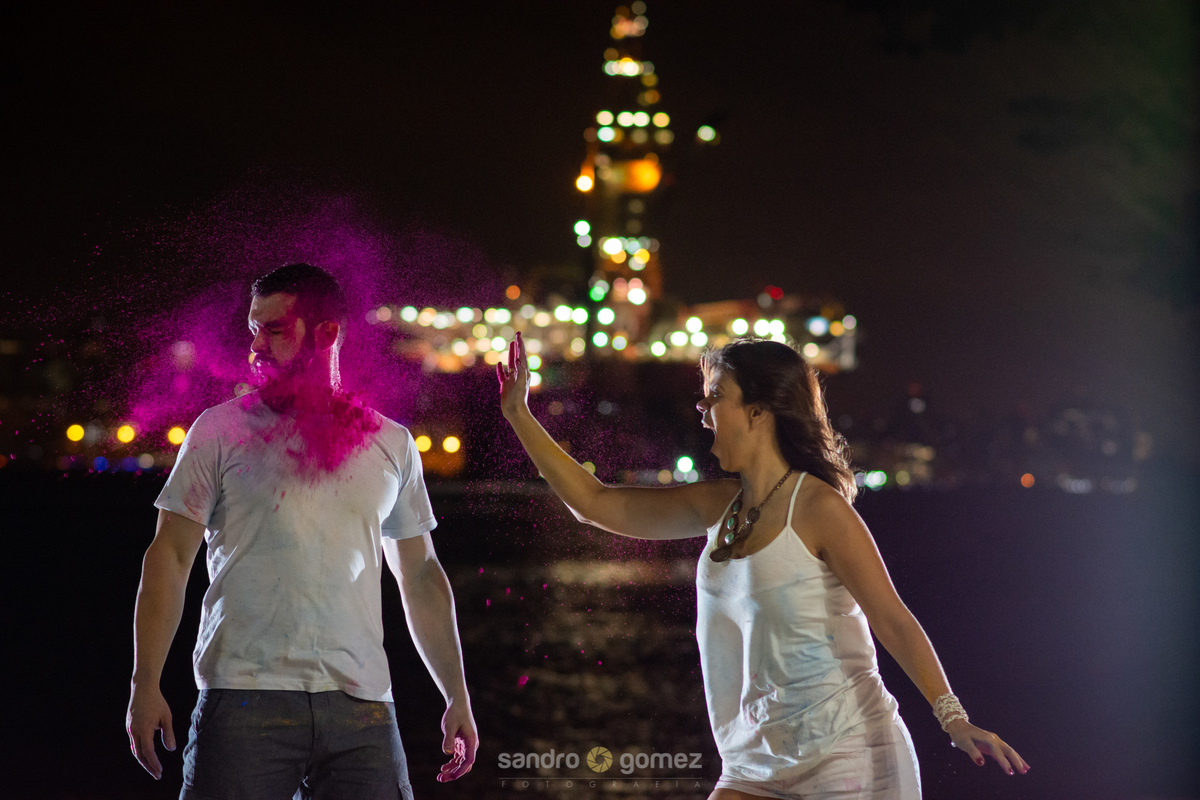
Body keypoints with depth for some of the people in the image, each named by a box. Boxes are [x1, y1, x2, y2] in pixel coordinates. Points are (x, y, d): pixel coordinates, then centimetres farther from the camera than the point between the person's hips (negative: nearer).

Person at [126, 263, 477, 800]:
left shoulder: (389, 444, 14)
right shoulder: (220, 431, 6)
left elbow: (420, 576, 19)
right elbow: (170, 557, 3)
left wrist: (458, 697, 16)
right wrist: (145, 683, -6)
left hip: (360, 704, 2)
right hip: (244, 698, -2)